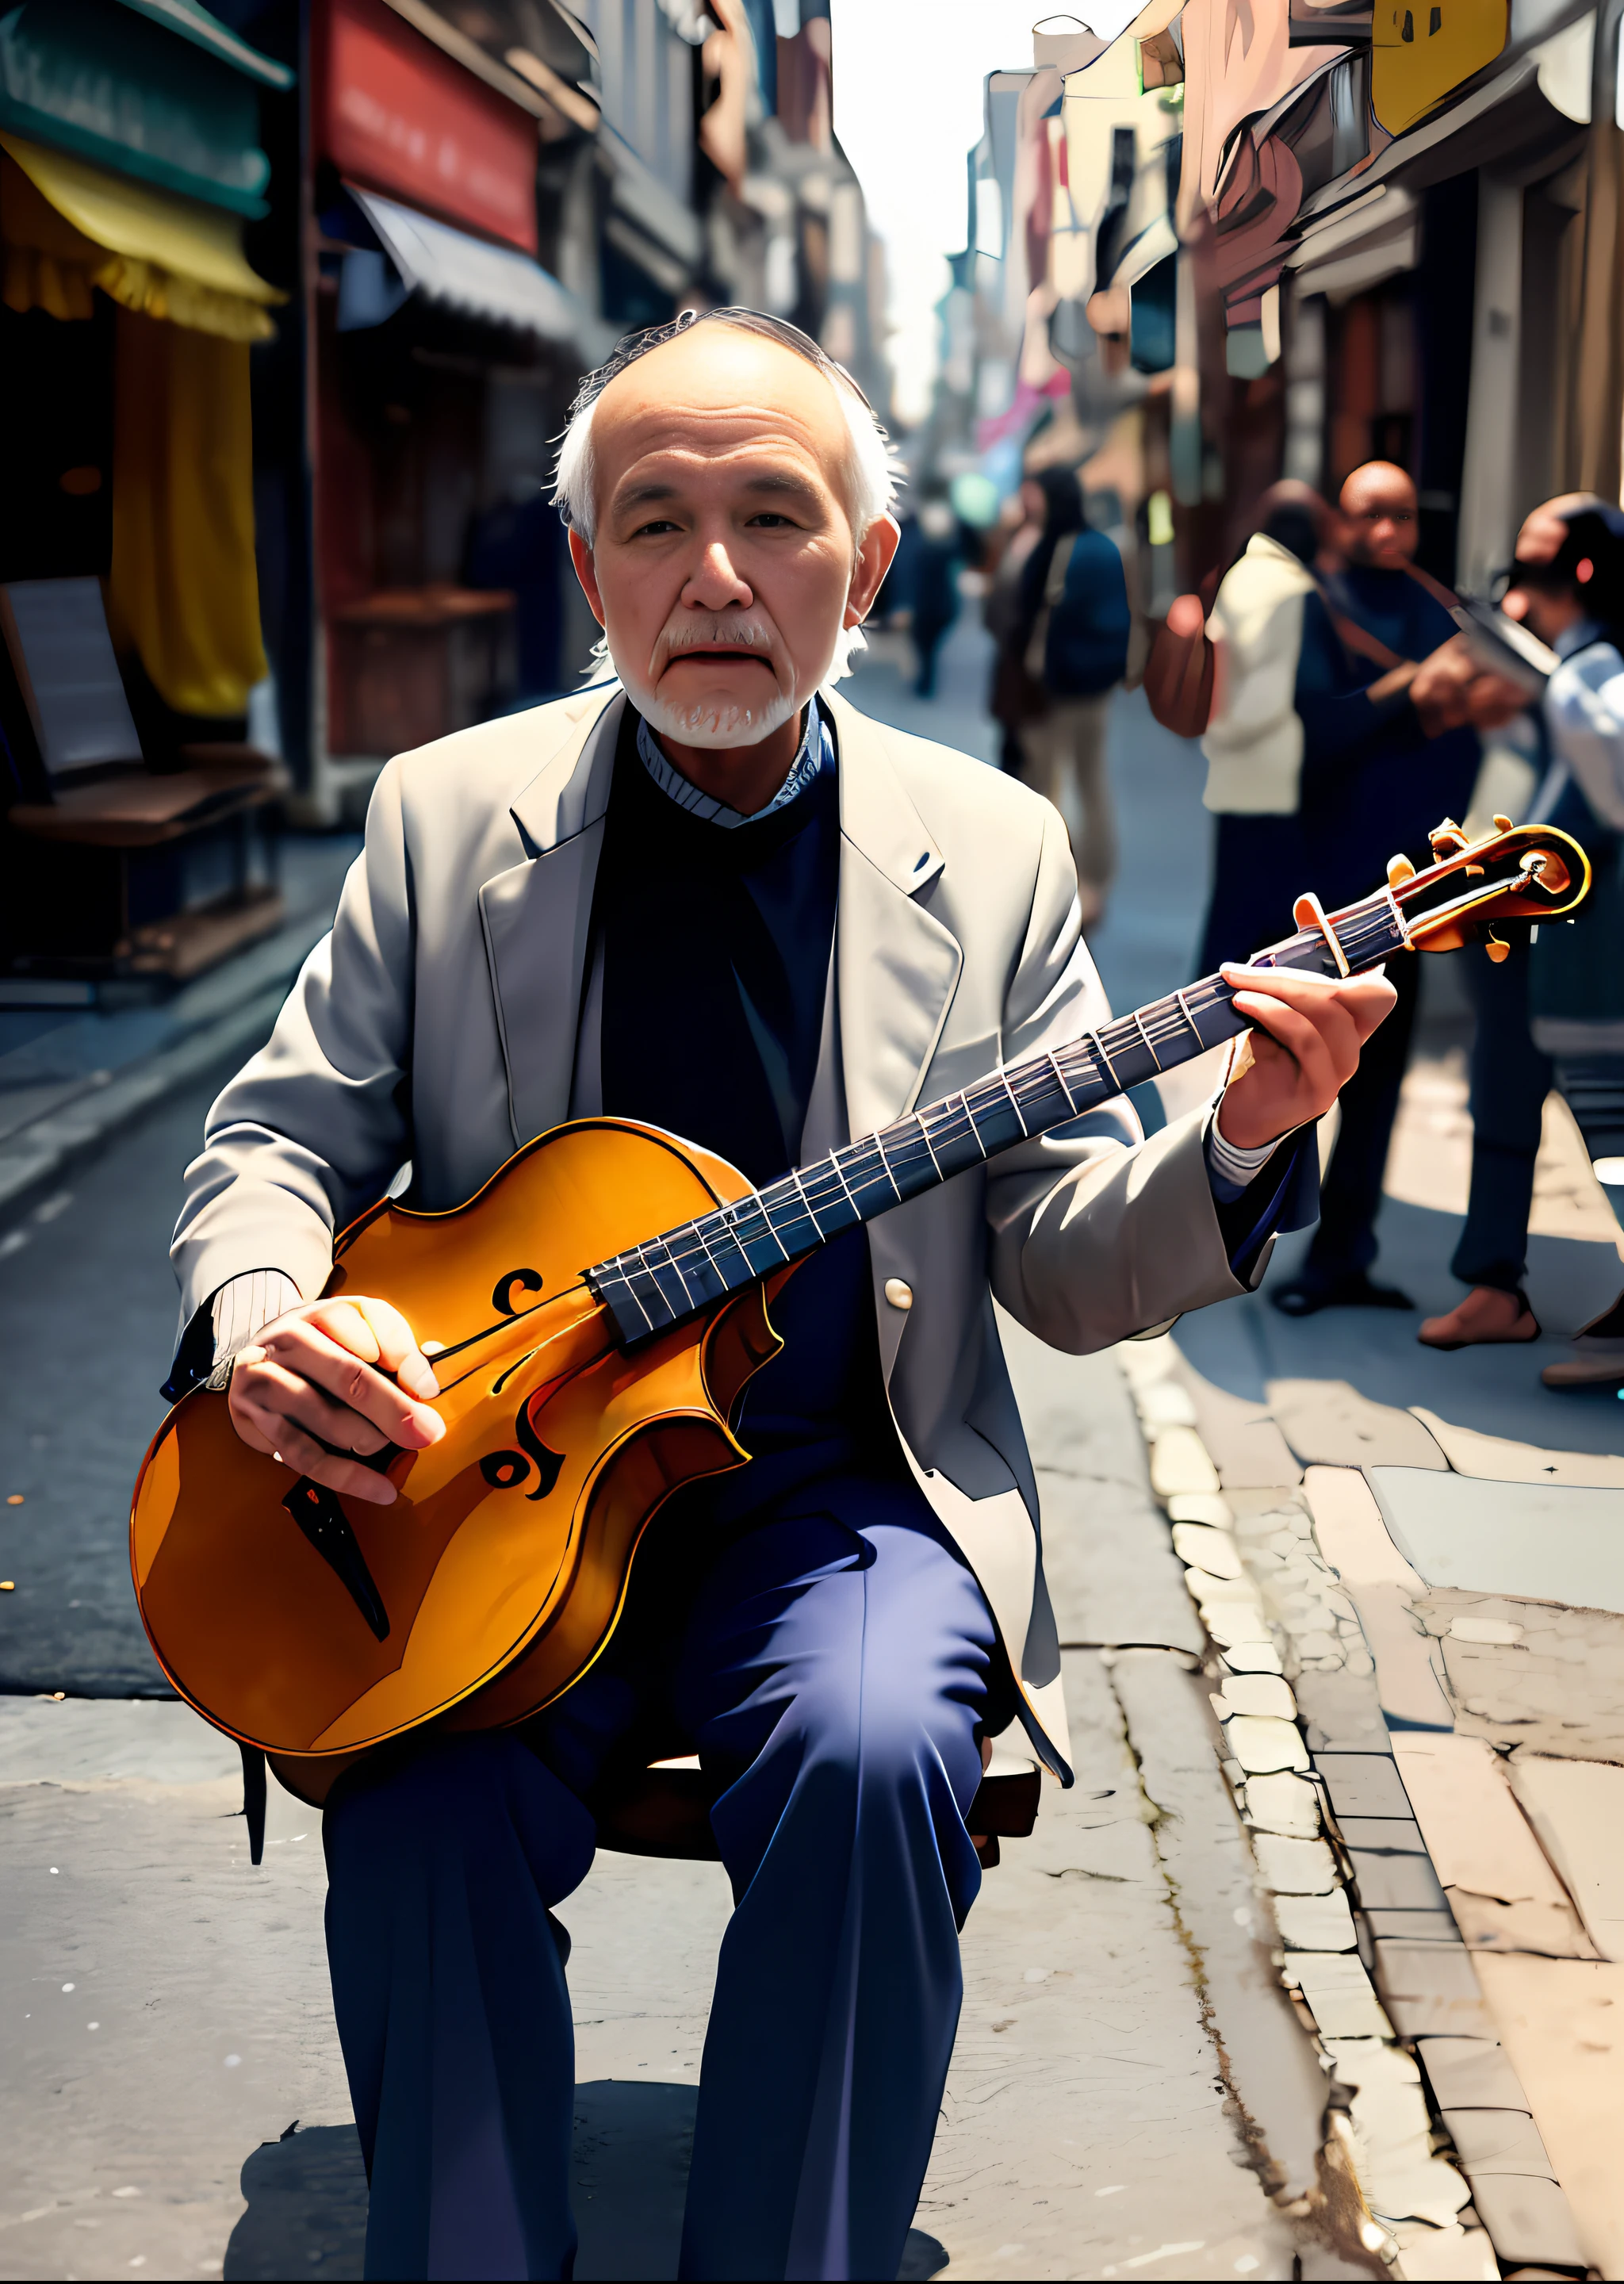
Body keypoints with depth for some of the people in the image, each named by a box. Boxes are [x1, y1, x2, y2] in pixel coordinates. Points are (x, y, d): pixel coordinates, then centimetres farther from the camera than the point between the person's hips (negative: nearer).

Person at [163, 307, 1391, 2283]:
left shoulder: (990, 851, 3)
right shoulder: (445, 815, 3)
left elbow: (1065, 1268, 3)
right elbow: (281, 1136, 6)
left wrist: (1237, 1150, -17)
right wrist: (264, 1313, -16)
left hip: (848, 1490, 0)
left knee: (871, 1756, -30)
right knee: (418, 1798, -27)